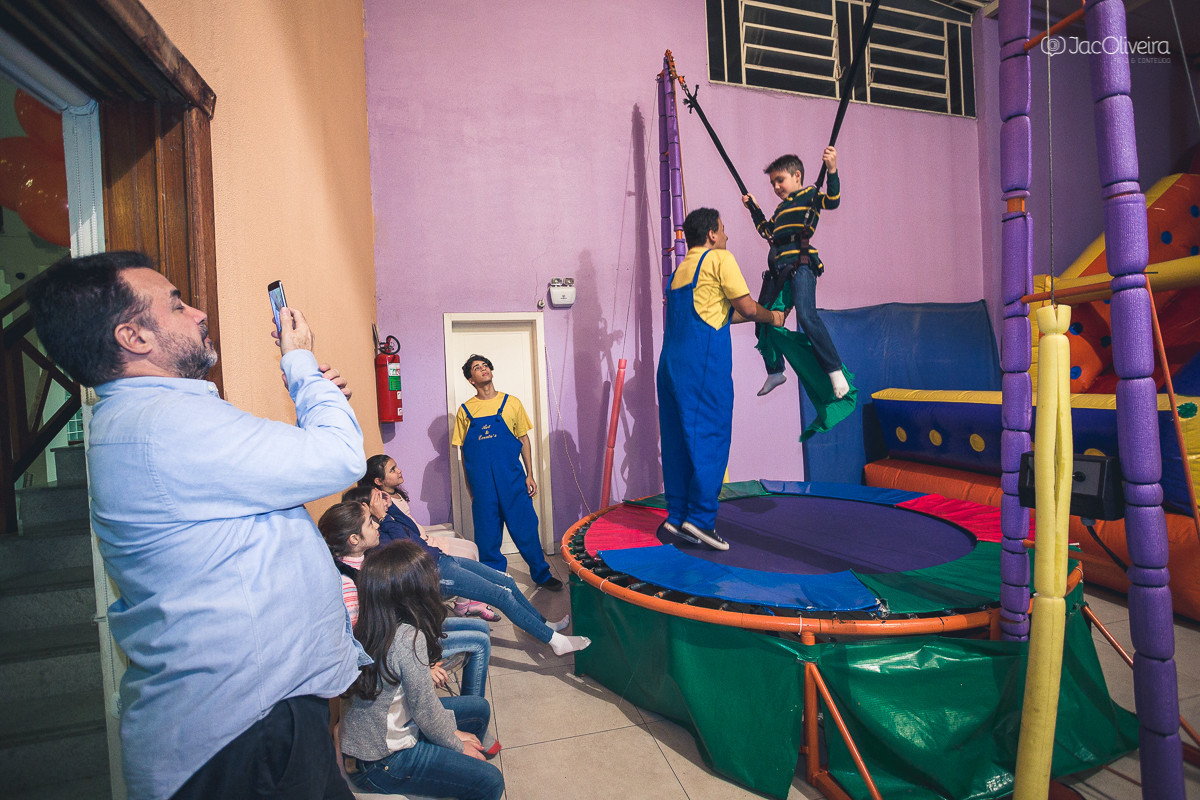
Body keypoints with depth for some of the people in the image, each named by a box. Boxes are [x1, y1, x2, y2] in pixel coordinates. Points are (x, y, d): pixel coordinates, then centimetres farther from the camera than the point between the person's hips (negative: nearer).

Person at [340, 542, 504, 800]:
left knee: (479, 708, 16)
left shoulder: (369, 628, -6)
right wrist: (457, 744, -1)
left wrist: (452, 730, 8)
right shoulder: (408, 638, -32)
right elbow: (426, 710, -20)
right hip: (380, 761, -8)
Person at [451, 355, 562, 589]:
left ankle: (541, 574, 24)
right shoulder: (465, 410, 4)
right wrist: (469, 486, 8)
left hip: (512, 478, 0)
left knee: (526, 528, 6)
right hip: (482, 484, 0)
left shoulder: (511, 403, 4)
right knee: (487, 535, 8)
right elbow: (464, 451, 8)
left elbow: (523, 440, 8)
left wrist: (529, 475, 4)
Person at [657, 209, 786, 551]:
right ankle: (700, 518, -2)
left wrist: (759, 313, 33)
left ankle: (676, 516, 13)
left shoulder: (681, 269, 24)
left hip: (671, 363, 8)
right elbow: (747, 308, -1)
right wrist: (771, 317, 19)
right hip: (704, 363, -8)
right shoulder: (720, 259, 1)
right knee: (709, 438, -3)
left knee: (677, 441, 8)